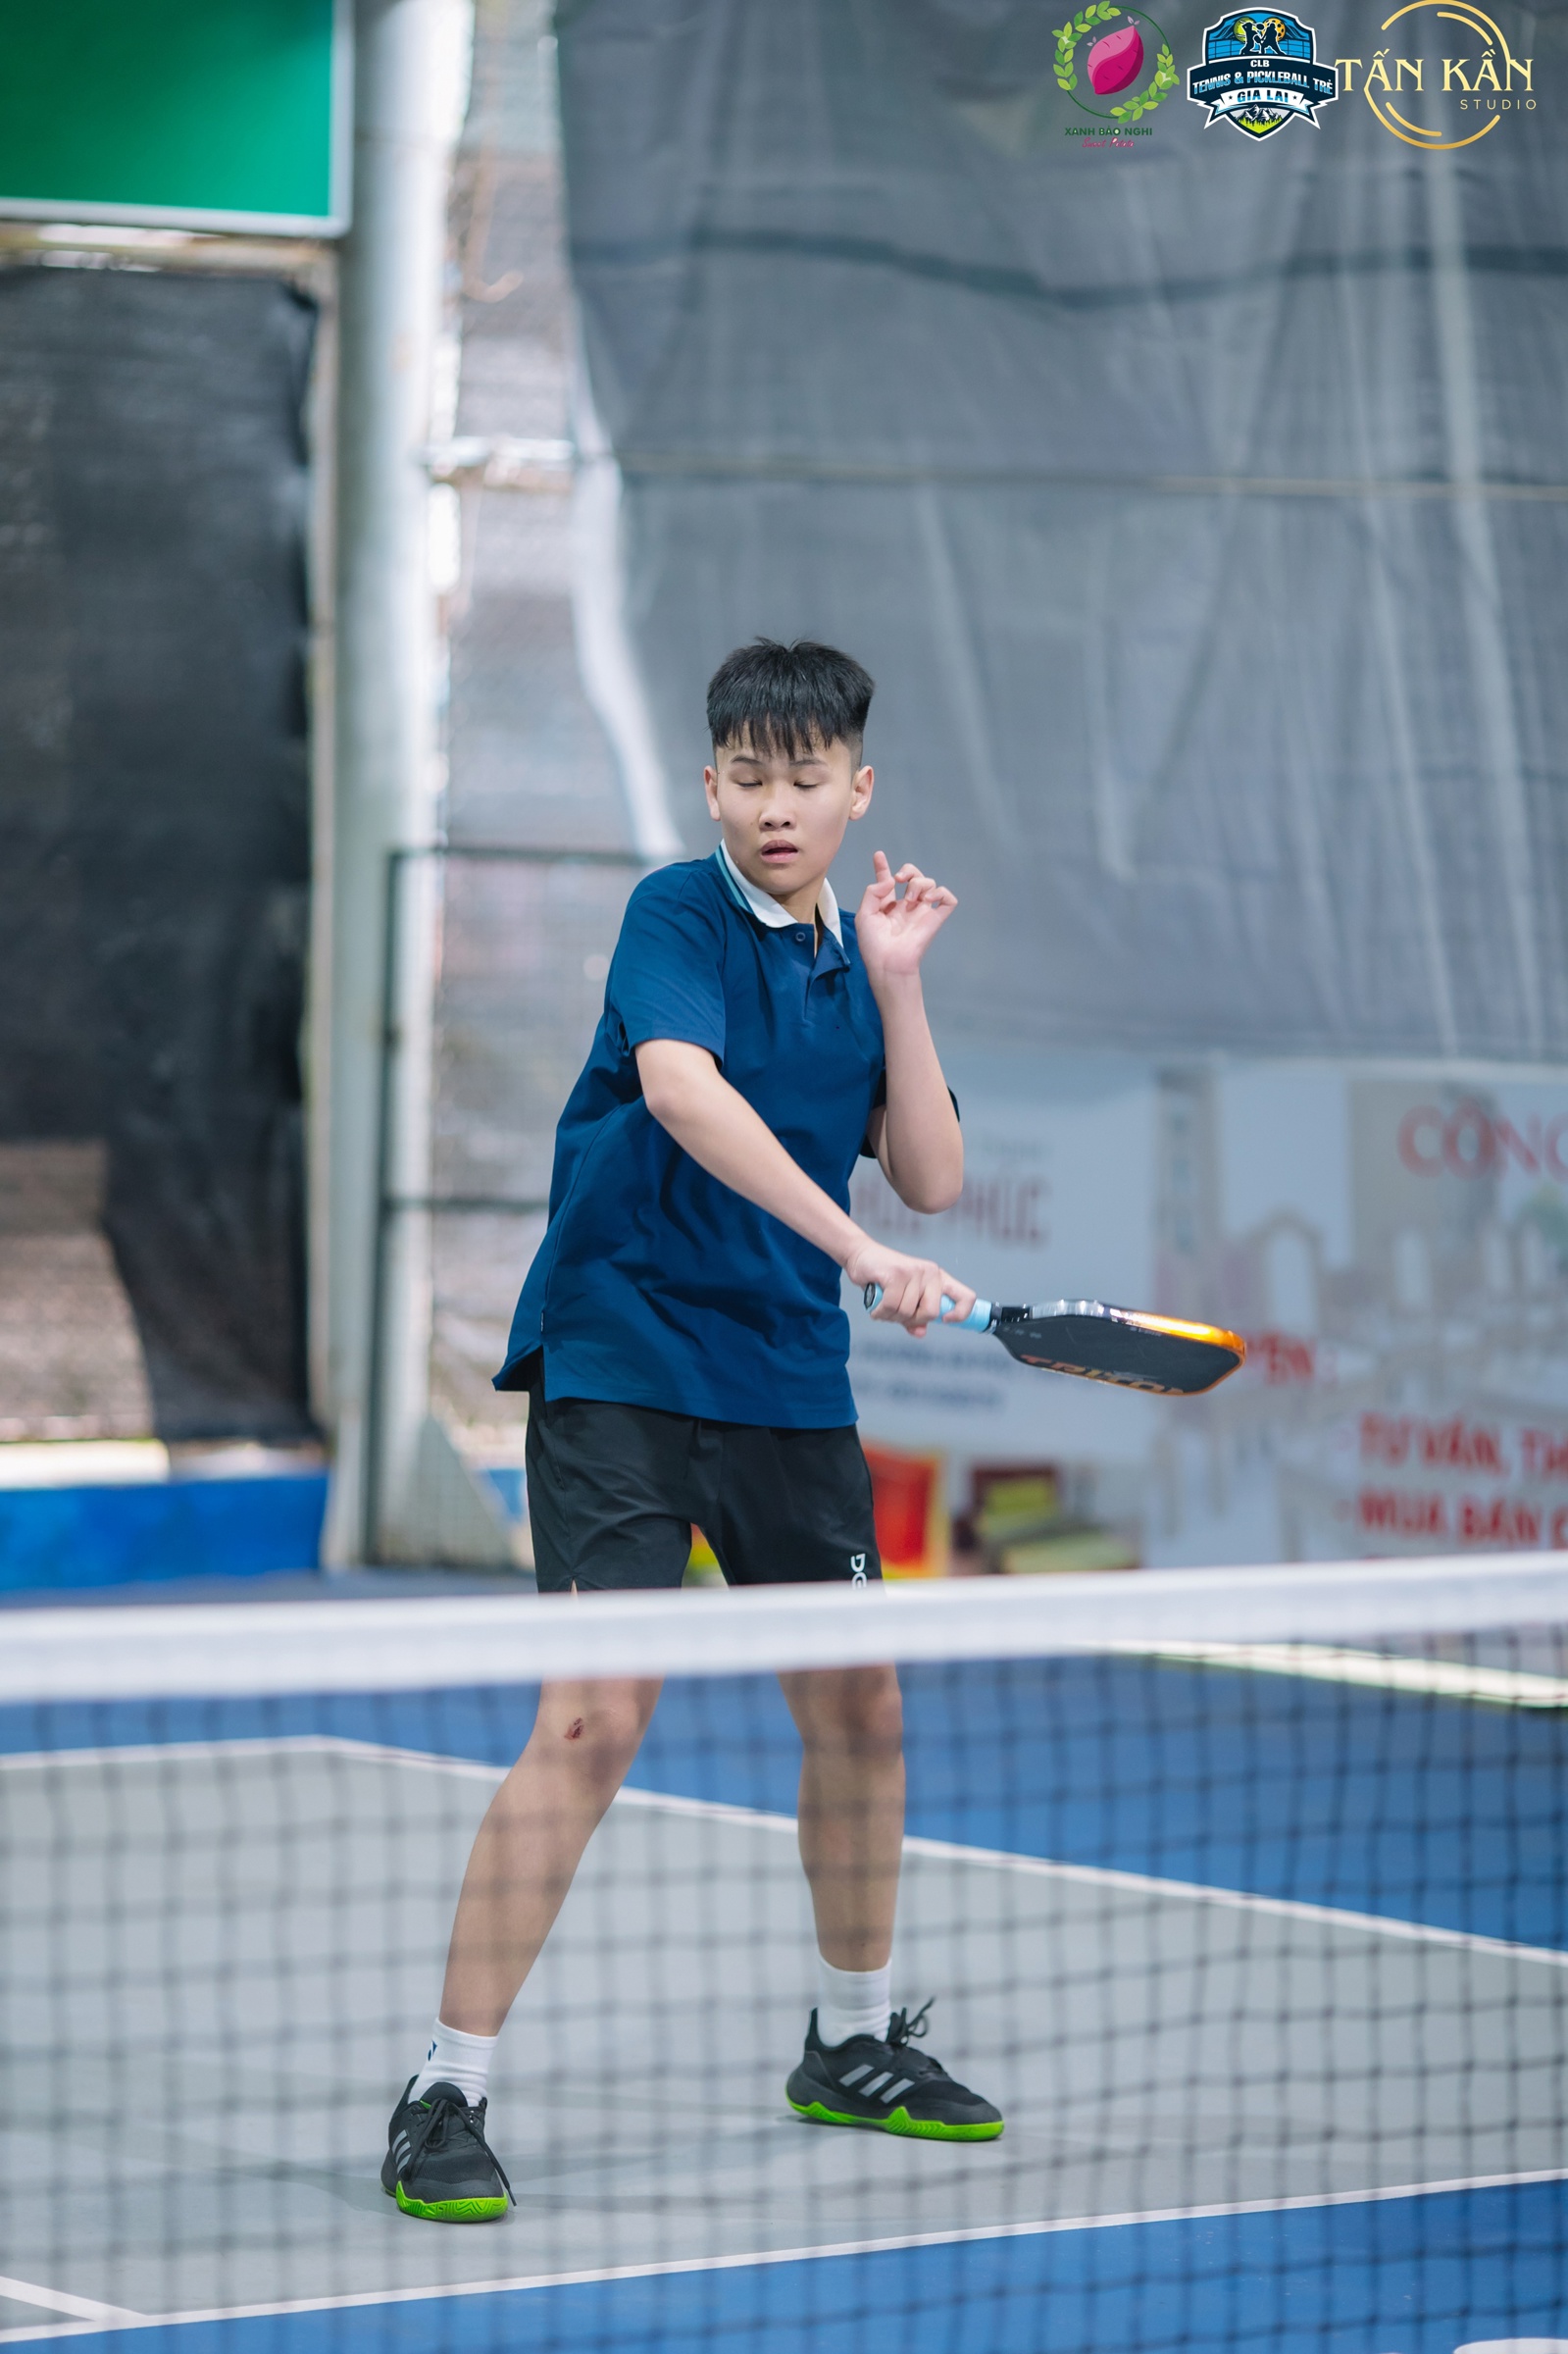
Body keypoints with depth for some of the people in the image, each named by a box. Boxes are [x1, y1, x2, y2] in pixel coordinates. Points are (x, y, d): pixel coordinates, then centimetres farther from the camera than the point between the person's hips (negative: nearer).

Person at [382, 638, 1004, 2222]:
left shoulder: (859, 960, 10)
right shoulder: (678, 913, -10)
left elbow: (931, 1177, 4)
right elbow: (678, 1086, -29)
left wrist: (897, 983, -4)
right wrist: (859, 1250, -36)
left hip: (789, 1381, 7)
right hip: (621, 1360, -7)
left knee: (859, 1710, 14)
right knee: (594, 1720, -16)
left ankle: (853, 2044, 35)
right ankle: (443, 2097, -12)